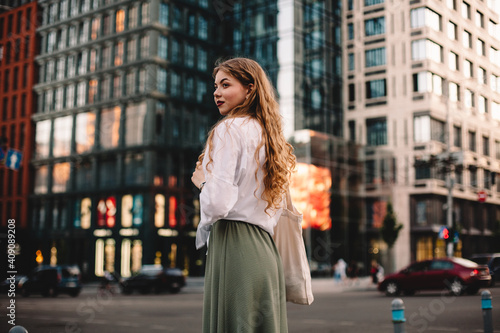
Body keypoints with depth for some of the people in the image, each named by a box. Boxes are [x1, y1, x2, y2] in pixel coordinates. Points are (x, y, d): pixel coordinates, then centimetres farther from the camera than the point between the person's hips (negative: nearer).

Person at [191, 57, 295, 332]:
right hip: (266, 250, 9)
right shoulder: (270, 135, 18)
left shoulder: (229, 129, -7)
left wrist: (201, 181, 2)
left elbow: (217, 204, -18)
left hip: (234, 247, -9)